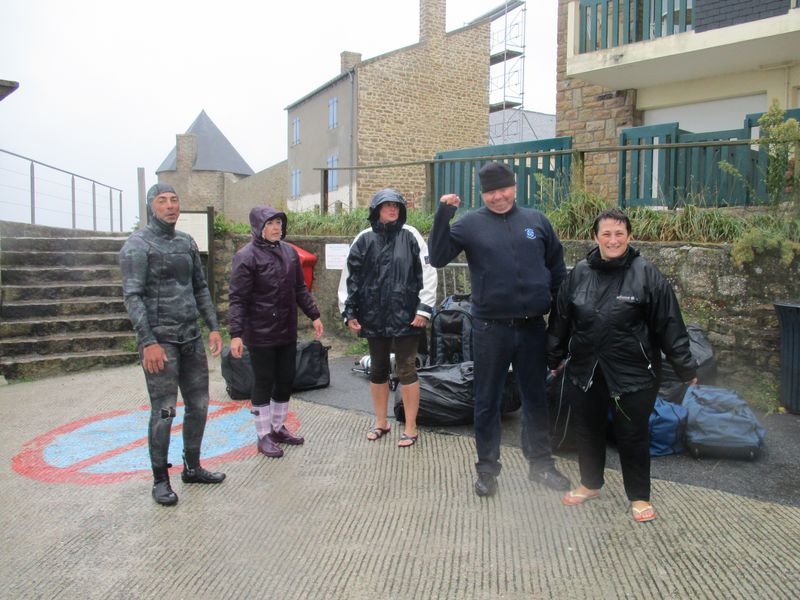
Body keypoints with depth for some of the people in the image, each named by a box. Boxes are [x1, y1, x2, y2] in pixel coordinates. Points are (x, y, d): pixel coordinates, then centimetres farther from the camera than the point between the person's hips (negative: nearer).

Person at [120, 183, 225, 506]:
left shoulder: (187, 242, 13)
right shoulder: (137, 245, -7)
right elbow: (132, 297, -14)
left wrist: (213, 327, 9)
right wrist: (149, 342, -21)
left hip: (191, 337, 7)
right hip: (159, 339, -6)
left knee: (198, 405, 11)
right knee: (164, 412, -2)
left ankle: (192, 467, 27)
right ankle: (160, 480, 13)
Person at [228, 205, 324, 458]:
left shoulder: (289, 252, 8)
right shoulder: (246, 256, -12)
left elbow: (300, 289, 15)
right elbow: (237, 299, -15)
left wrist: (314, 315, 12)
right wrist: (236, 334, -21)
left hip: (288, 332, 6)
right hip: (260, 334, -6)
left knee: (286, 380, 14)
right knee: (263, 383, 4)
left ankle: (278, 427, 32)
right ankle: (264, 435, 19)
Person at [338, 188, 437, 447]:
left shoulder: (411, 236, -2)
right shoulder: (365, 239, 4)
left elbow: (427, 272, -5)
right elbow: (350, 276, 6)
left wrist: (424, 308, -9)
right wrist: (349, 312, 5)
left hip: (405, 316, -3)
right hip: (374, 316, 3)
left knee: (406, 370, 2)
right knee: (378, 369, 14)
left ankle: (410, 427, 16)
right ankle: (381, 422, 31)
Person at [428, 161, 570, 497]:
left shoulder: (536, 221, 5)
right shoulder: (470, 224, -3)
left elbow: (557, 268, 14)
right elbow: (437, 258, -11)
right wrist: (443, 214, -19)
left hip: (533, 327, 3)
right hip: (491, 329, -2)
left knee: (536, 398, 15)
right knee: (487, 402, 8)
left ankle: (541, 463, 31)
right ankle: (487, 469, 23)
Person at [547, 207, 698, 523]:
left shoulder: (646, 274, -9)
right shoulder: (579, 273, 1)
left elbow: (669, 325, -7)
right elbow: (560, 319, 9)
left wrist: (685, 367, -5)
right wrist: (554, 358, 15)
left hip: (633, 374, -3)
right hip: (586, 371, 4)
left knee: (632, 435, 9)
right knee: (587, 430, 17)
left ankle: (639, 496, 30)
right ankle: (590, 484, 39)